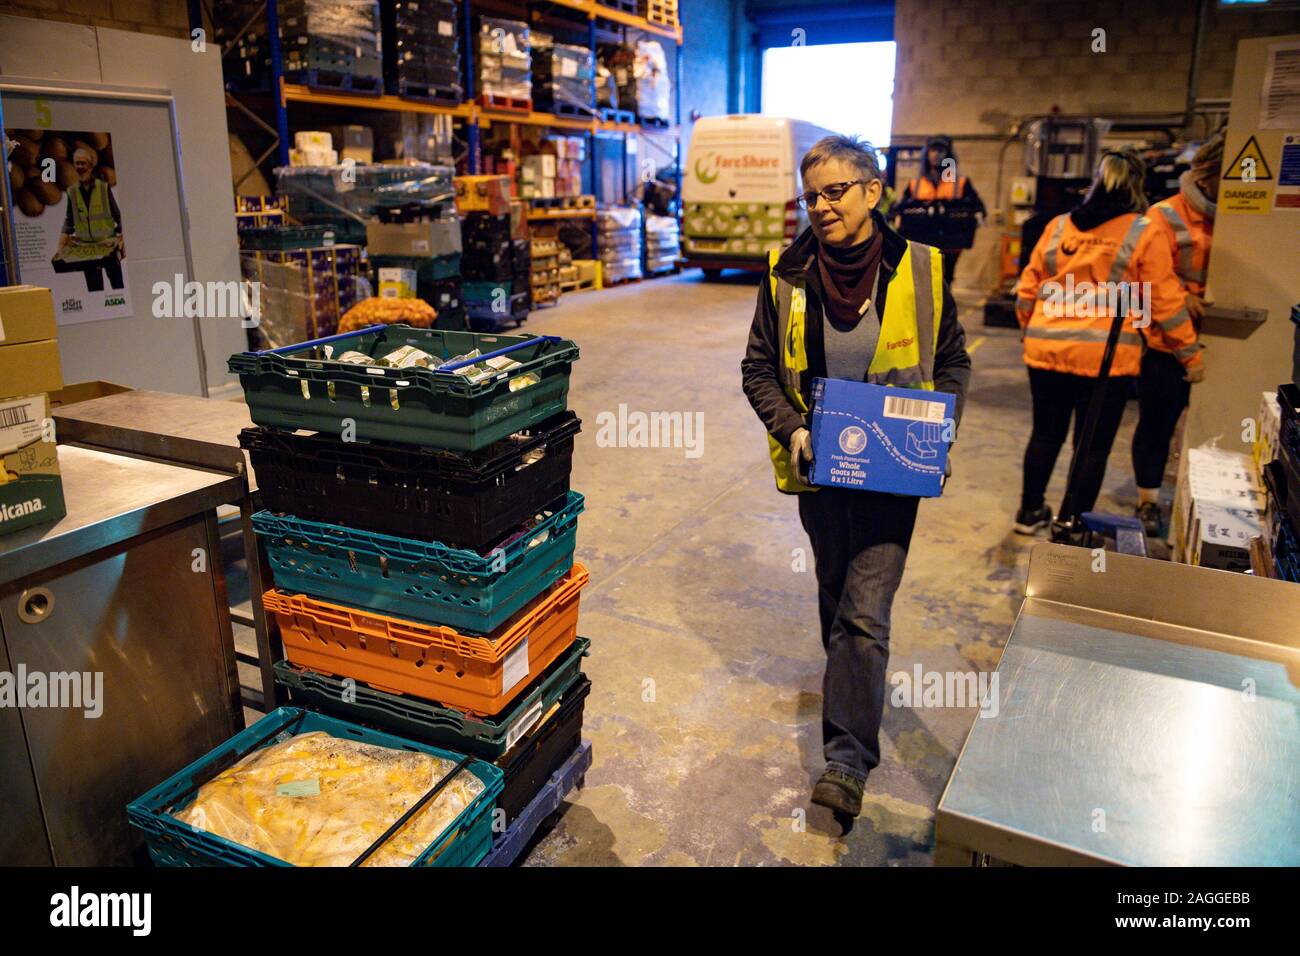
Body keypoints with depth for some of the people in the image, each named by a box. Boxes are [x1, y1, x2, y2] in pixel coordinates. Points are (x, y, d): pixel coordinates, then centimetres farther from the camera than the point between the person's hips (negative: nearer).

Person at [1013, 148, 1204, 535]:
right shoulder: (1144, 233, -3)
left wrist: (1030, 331, 28)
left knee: (1046, 433, 18)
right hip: (1106, 356, -4)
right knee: (1093, 445, 8)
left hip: (1046, 349, 4)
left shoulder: (1058, 226, 8)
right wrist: (1191, 355, 8)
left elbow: (1028, 288, 12)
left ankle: (1030, 511, 30)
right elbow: (1166, 302, -2)